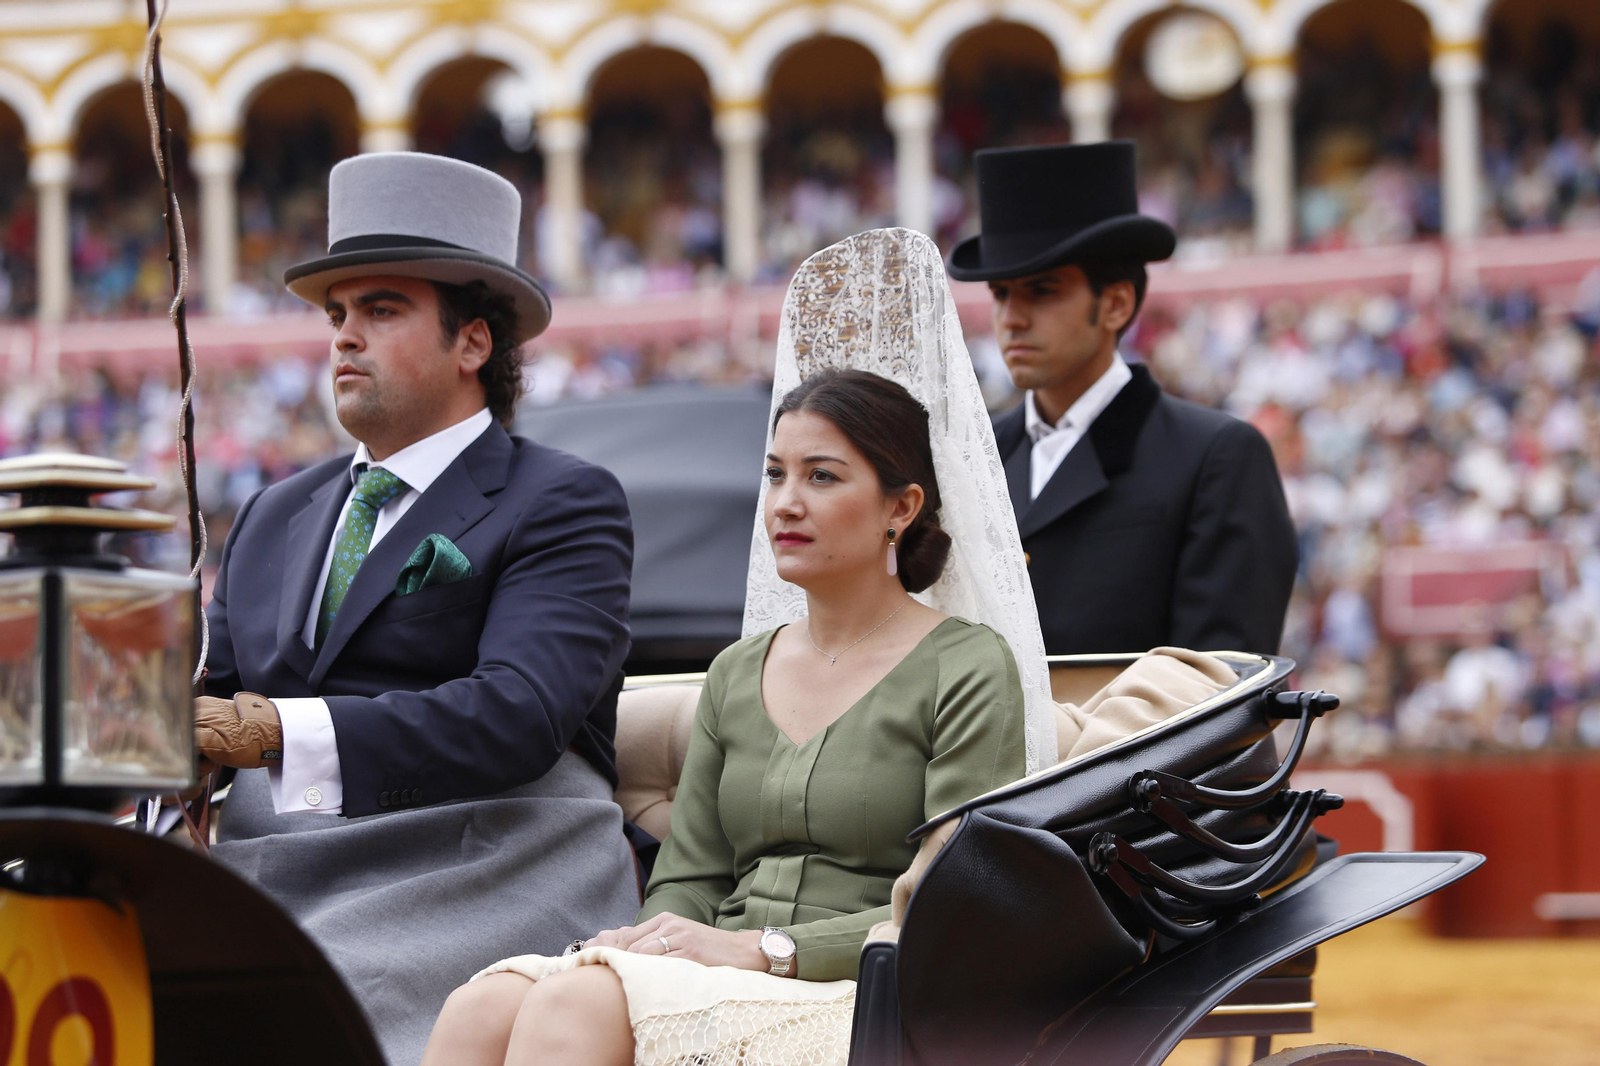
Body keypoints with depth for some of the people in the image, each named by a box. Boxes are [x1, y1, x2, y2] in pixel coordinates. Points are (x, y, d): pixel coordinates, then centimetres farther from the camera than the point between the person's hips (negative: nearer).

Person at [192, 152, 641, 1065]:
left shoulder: (565, 504, 4)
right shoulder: (274, 518, 25)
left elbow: (516, 715, -13)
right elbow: (203, 707, 18)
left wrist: (278, 736, -24)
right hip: (271, 907, 5)